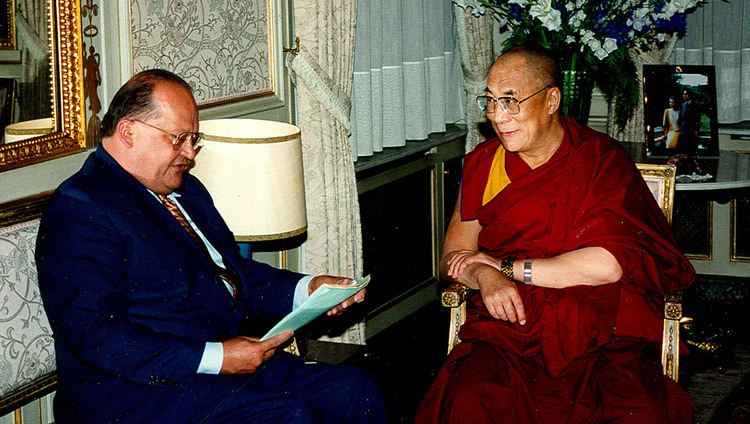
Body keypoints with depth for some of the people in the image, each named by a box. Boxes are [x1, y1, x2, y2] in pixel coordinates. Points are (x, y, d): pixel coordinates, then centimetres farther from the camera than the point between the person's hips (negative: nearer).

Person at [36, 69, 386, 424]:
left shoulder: (185, 190, 19)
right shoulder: (78, 212, -12)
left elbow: (234, 271, 28)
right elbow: (98, 336, -21)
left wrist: (307, 289, 9)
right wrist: (215, 358, -24)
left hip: (229, 363, 9)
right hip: (137, 391, -9)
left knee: (357, 391, -6)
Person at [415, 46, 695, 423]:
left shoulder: (603, 161, 1)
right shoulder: (483, 164, 12)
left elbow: (607, 265, -11)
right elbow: (452, 258, 12)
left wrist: (505, 266, -6)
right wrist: (485, 277, -12)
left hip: (602, 333, -2)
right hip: (510, 325, 2)